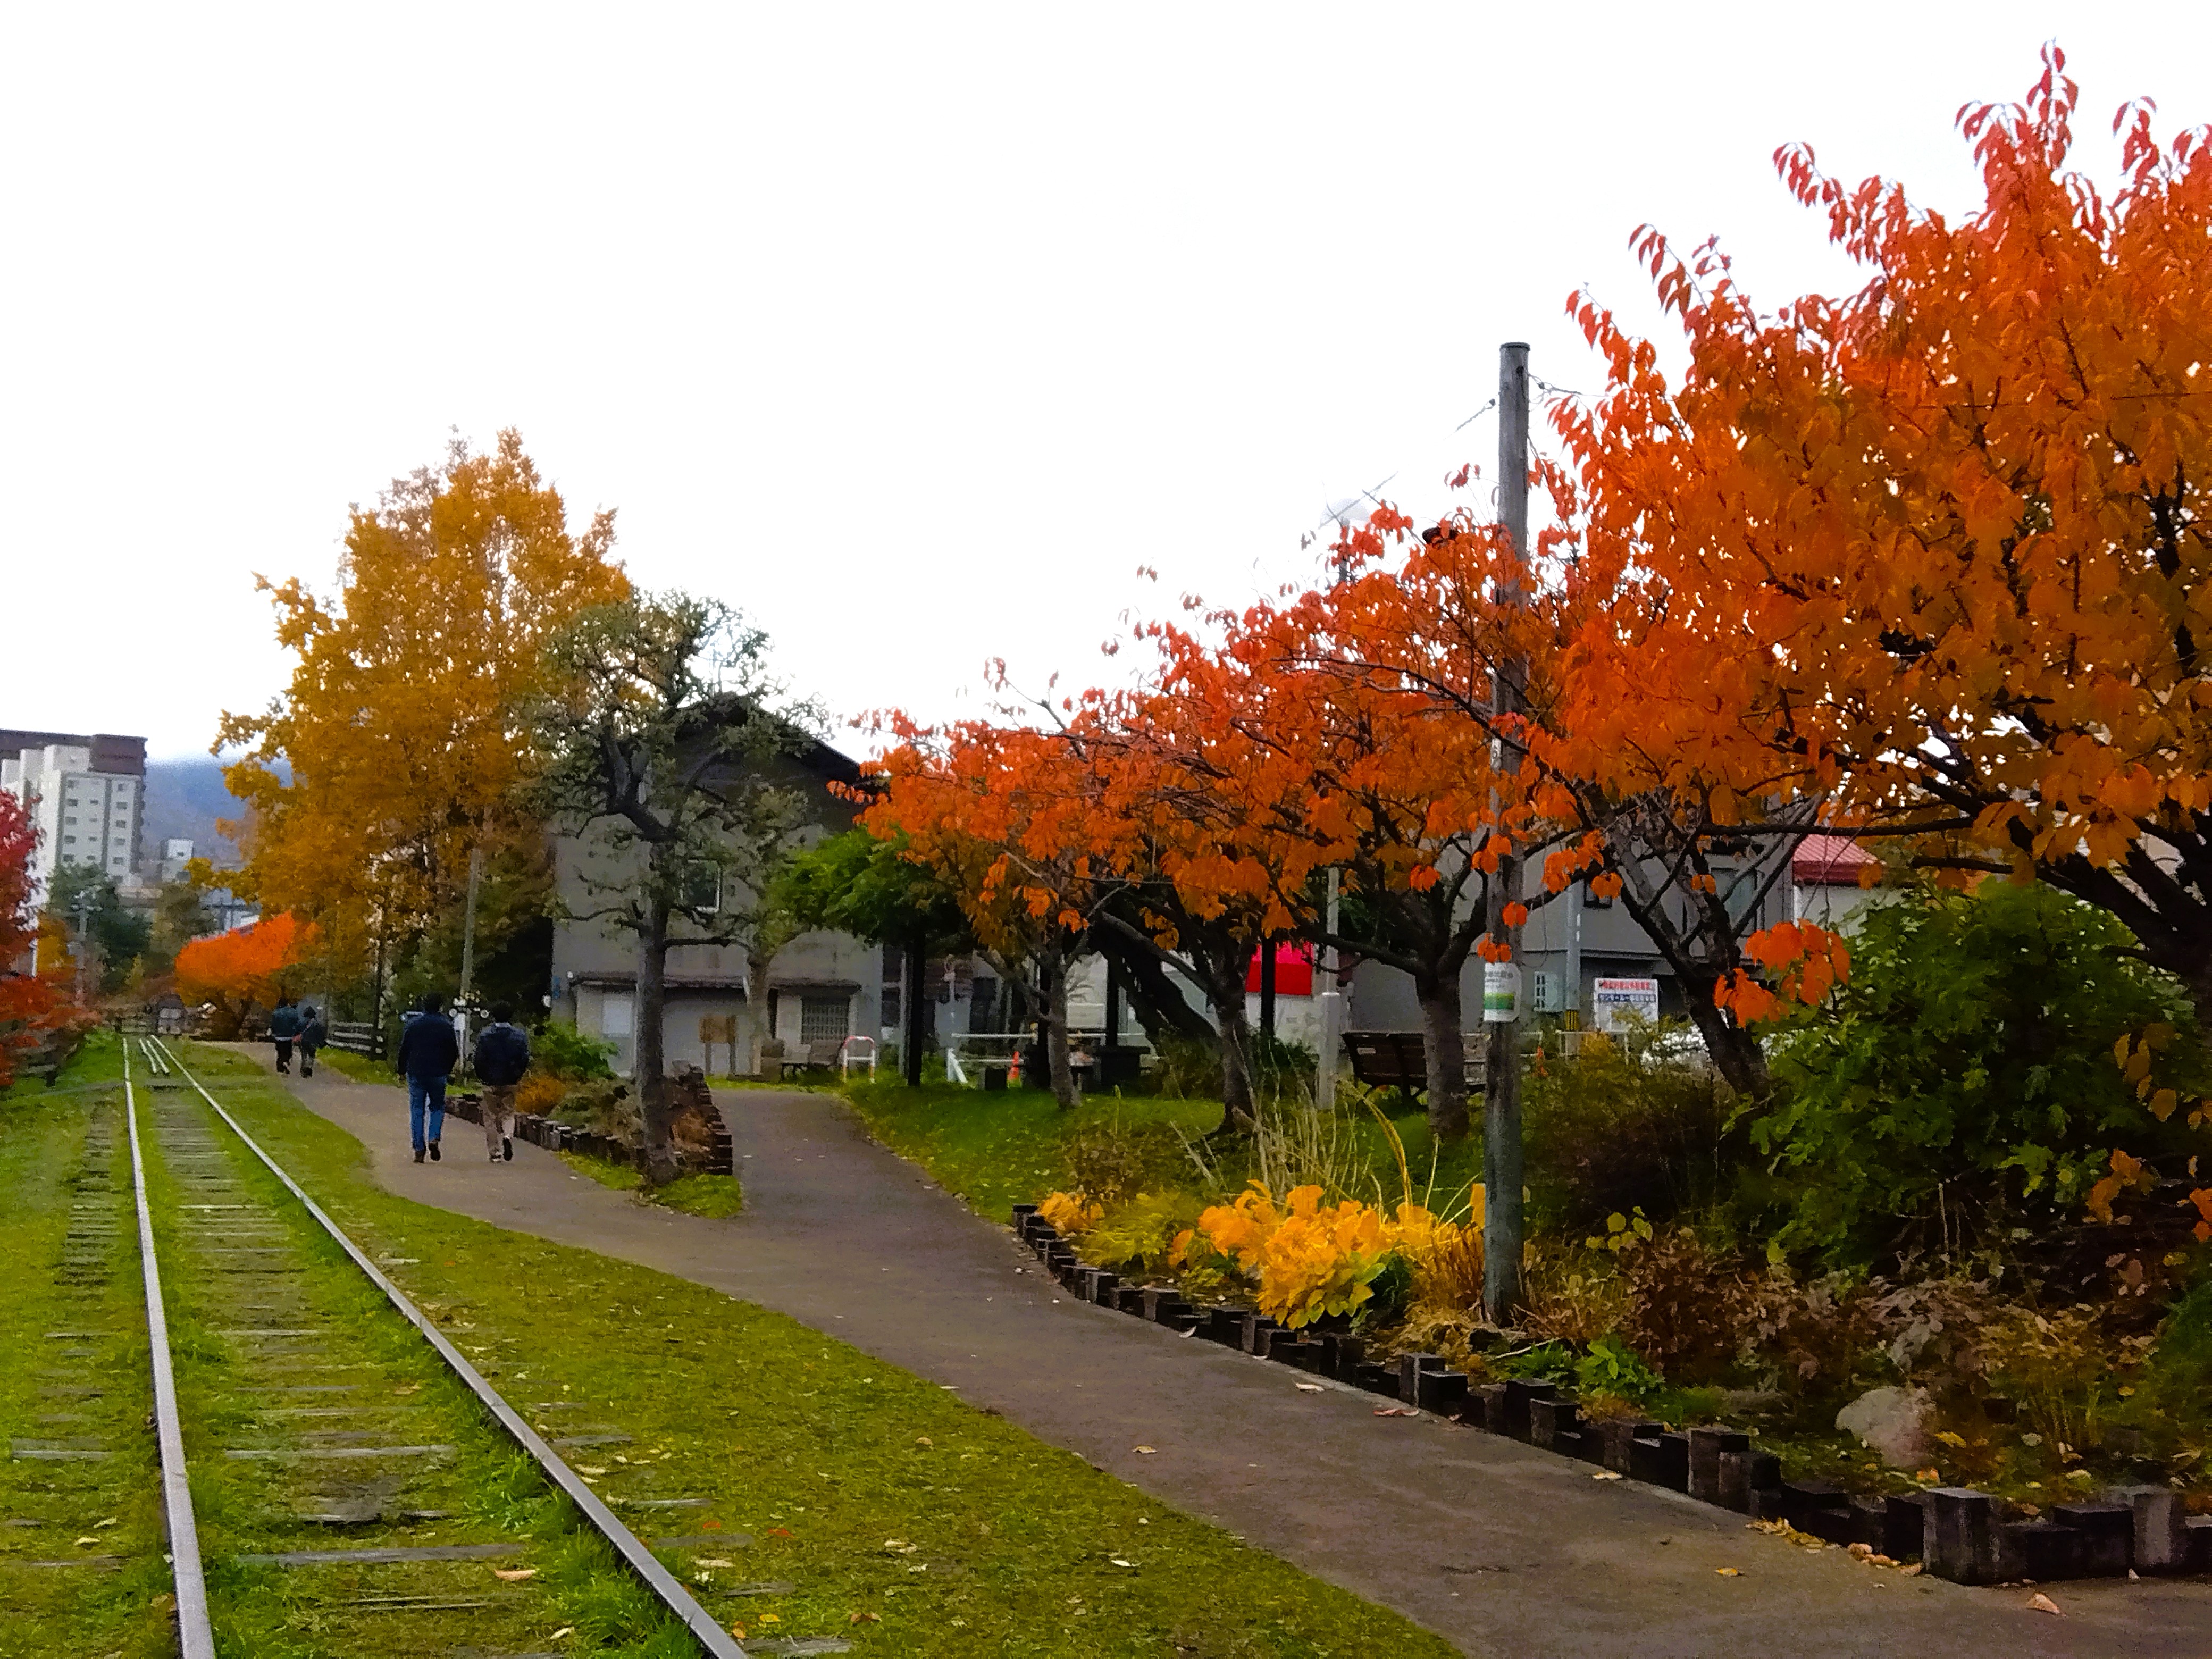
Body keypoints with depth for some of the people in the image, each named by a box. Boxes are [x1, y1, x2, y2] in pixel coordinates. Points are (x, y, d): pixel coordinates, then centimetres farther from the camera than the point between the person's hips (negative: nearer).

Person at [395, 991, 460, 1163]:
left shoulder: (413, 1024, 0)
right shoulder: (446, 1025, -2)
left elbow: (404, 1050, 2)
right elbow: (454, 1052, 2)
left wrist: (402, 1071, 13)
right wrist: (448, 1069, 18)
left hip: (416, 1074, 0)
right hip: (438, 1074, 0)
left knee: (417, 1111, 5)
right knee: (437, 1107, 14)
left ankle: (419, 1149, 0)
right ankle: (434, 1138, -8)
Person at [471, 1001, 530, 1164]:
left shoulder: (484, 1035, -6)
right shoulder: (520, 1035, -2)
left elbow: (479, 1059, -7)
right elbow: (525, 1059, -2)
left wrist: (481, 1077, 8)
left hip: (490, 1083, -1)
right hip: (510, 1082, 1)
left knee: (491, 1117, 10)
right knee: (508, 1113, 13)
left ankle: (494, 1152, 9)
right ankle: (508, 1136, -17)